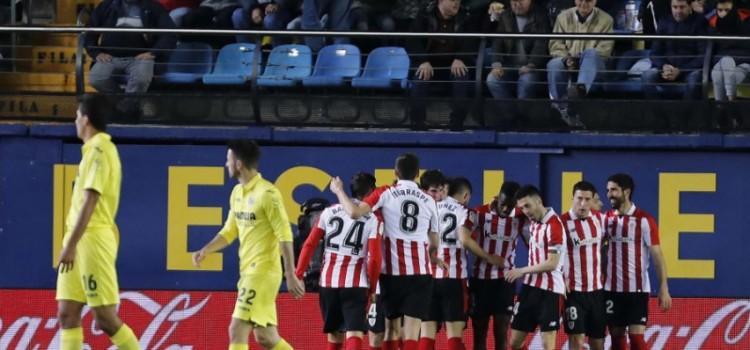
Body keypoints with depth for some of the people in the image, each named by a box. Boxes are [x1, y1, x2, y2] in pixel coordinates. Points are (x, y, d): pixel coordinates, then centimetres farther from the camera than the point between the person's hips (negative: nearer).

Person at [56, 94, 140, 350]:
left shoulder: (99, 150, -12)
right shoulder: (95, 149, 17)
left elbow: (90, 201, -19)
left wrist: (71, 244, -22)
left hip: (93, 240, -9)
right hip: (82, 240, 9)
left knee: (105, 318, -8)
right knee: (67, 314, 3)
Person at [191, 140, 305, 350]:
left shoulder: (267, 194, -14)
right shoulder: (237, 193, 11)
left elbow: (285, 236, -16)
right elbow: (230, 230, 21)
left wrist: (290, 276, -19)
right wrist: (206, 251, 7)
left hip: (263, 272, -9)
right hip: (248, 272, 9)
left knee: (237, 330, -12)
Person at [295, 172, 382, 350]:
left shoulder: (330, 212, 8)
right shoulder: (371, 219, -2)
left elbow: (309, 245, 4)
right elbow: (375, 258, -7)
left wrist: (298, 275, 8)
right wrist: (372, 287, 5)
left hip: (328, 282, 4)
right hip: (355, 283, -4)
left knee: (335, 332, 20)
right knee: (354, 332, -11)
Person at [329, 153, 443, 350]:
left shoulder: (386, 194, 0)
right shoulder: (429, 201, 10)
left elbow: (355, 212, -13)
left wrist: (339, 191, 4)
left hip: (392, 270, -1)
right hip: (420, 273, 1)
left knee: (391, 326, 14)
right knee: (412, 331, -4)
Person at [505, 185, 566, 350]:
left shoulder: (553, 225, -17)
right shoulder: (534, 222, 9)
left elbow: (552, 263, -19)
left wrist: (522, 271, -12)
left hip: (549, 290, -8)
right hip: (530, 286, 8)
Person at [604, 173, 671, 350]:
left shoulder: (644, 220, -7)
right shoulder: (607, 219, 6)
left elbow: (657, 255, -7)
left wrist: (664, 289, -12)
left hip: (637, 289, -5)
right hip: (612, 289, 5)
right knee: (616, 336, 7)